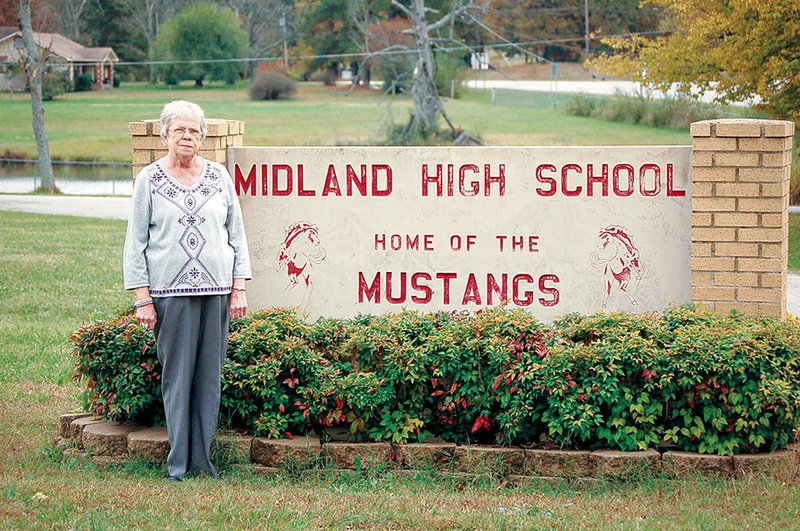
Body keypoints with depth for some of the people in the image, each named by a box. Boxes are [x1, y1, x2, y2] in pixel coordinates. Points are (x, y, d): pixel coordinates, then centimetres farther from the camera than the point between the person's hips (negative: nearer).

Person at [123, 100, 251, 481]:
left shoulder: (218, 176, 9)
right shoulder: (149, 180, 3)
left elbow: (236, 234, 11)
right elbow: (136, 242, 3)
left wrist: (239, 289, 4)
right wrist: (142, 299, -4)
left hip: (216, 289, 2)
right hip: (170, 290, -2)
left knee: (209, 374, 4)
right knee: (177, 374, -1)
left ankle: (203, 459, 11)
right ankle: (178, 462, 4)